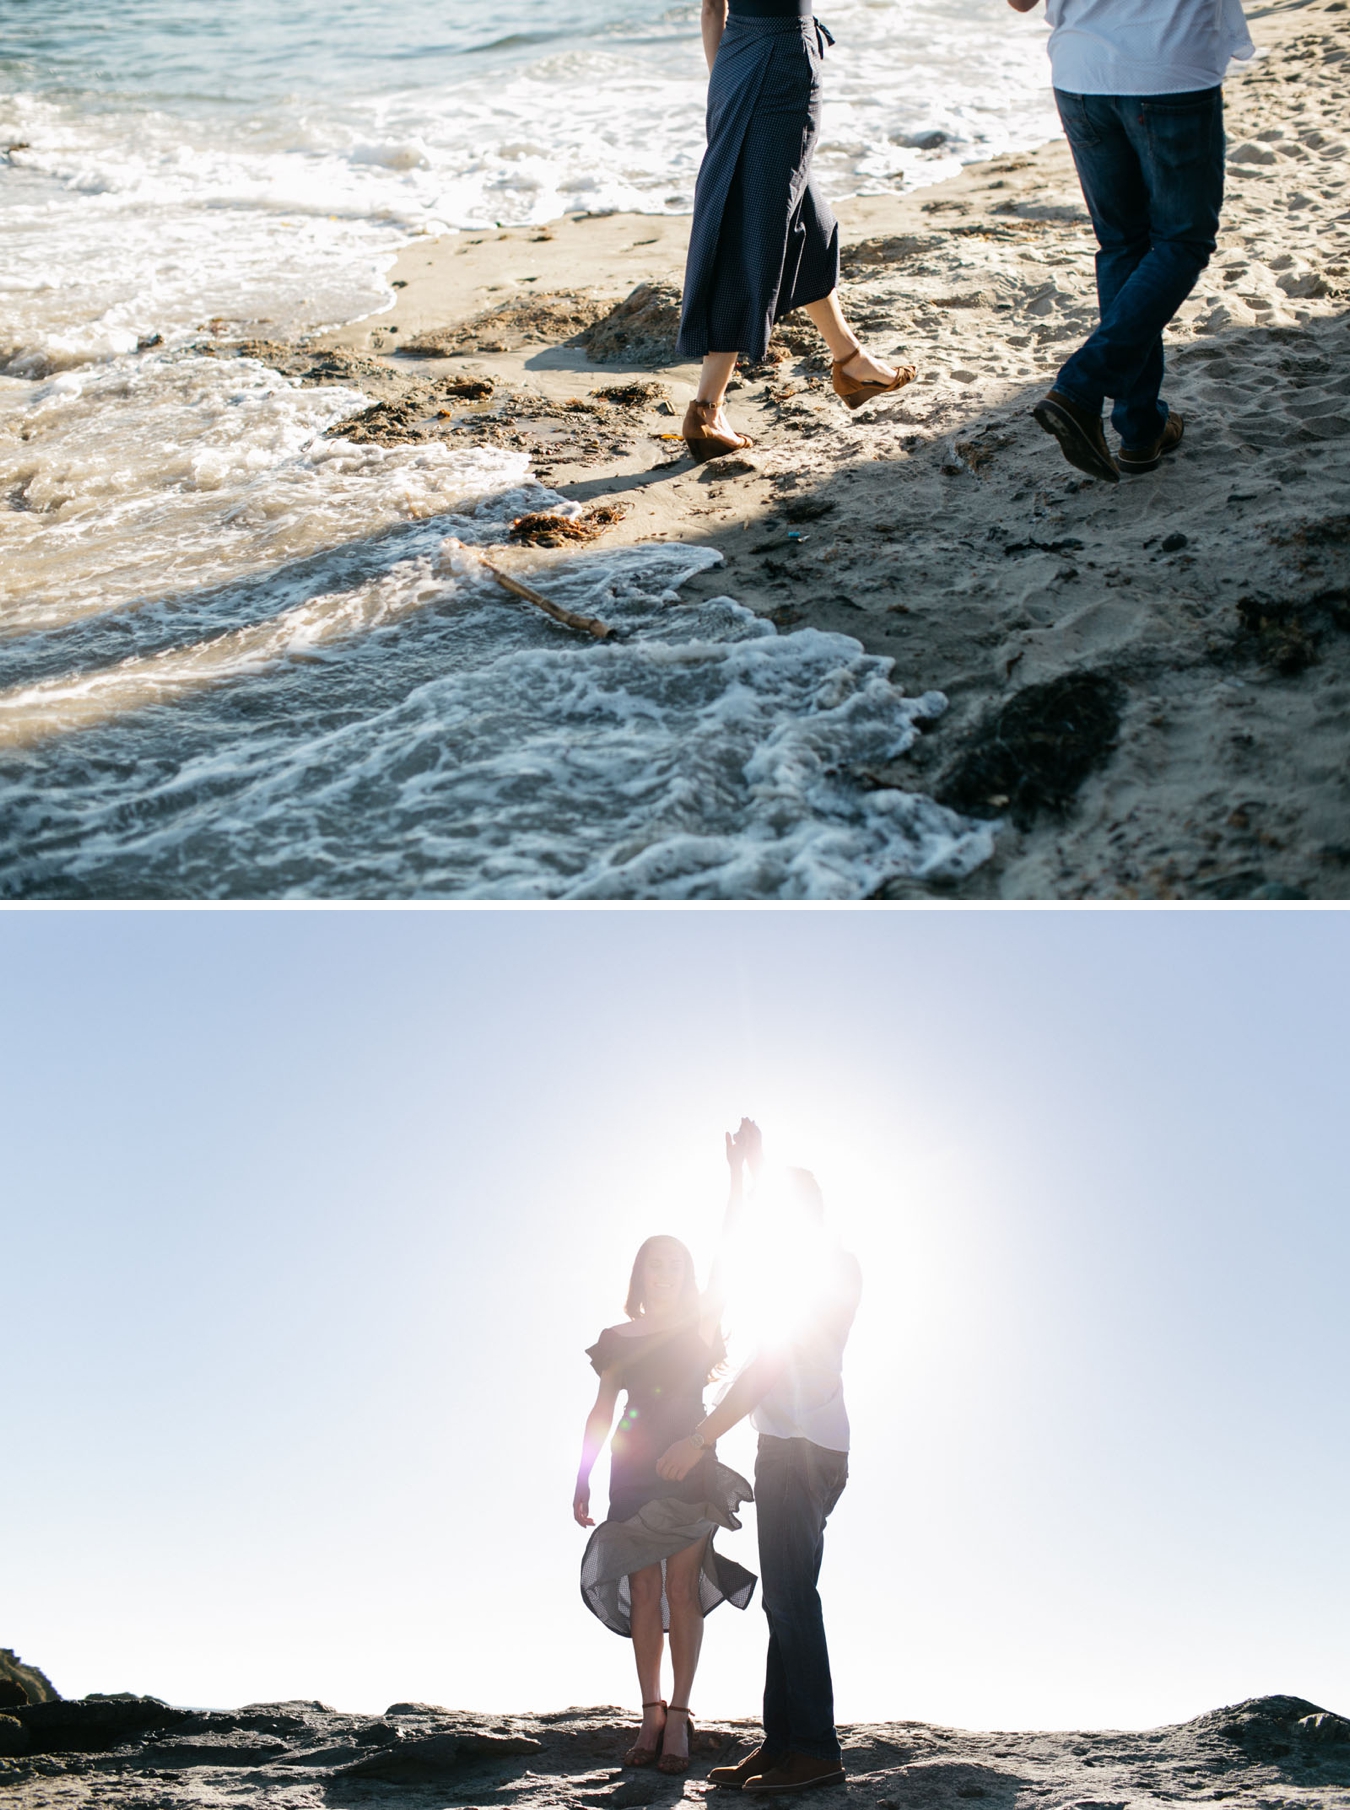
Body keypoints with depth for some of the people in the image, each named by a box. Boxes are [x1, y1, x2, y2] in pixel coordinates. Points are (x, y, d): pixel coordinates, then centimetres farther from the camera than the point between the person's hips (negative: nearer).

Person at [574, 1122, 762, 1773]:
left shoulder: (698, 1323, 8)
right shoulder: (618, 1339, 12)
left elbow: (725, 1250, -2)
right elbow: (601, 1413, 12)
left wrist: (739, 1170, -11)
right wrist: (583, 1478, 2)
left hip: (690, 1465, -2)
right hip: (635, 1468, 2)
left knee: (682, 1584, -7)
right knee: (644, 1588, -1)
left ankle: (678, 1717, -8)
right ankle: (652, 1715, 1)